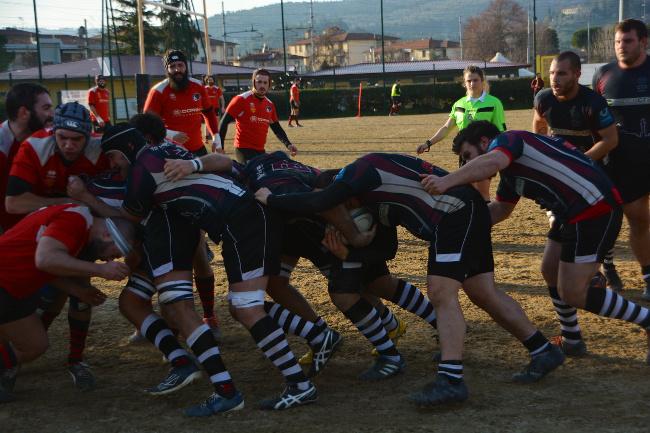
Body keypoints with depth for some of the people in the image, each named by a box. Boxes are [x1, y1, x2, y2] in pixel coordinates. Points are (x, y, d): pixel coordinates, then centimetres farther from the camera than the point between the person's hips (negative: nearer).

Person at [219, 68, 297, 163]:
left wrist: (288, 145, 5)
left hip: (261, 151, 7)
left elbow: (276, 128, 19)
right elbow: (224, 122, -9)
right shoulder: (241, 99, -9)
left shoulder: (269, 104, 10)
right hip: (244, 150, -7)